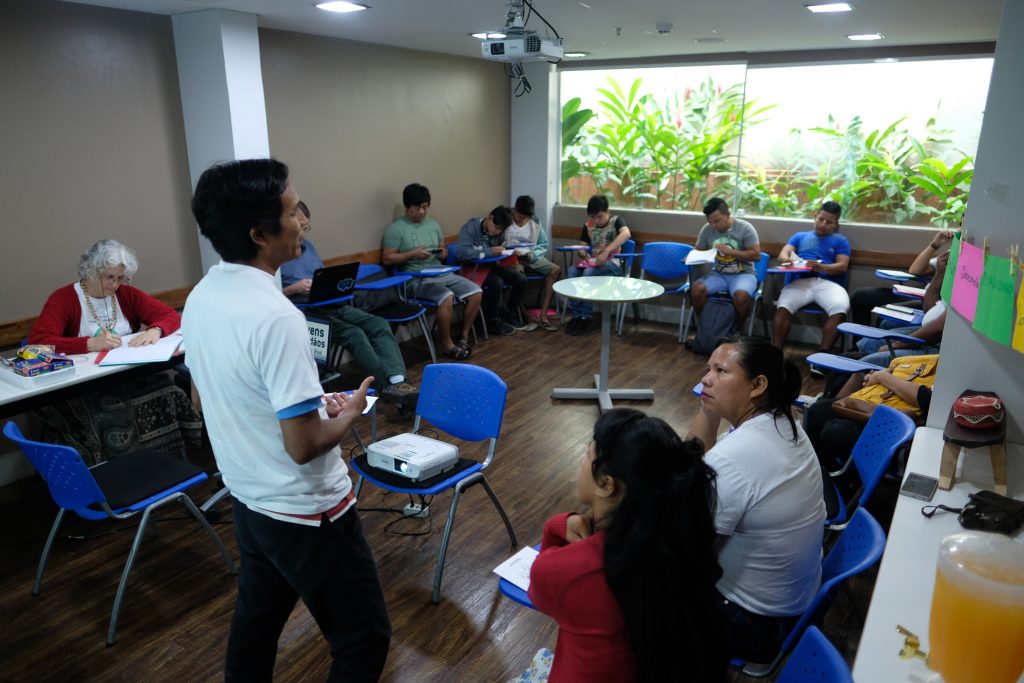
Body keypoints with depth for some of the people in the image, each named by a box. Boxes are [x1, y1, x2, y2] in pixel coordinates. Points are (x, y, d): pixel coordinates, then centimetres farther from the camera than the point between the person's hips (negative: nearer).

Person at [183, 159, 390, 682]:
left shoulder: (200, 297, -1)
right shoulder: (275, 317, -29)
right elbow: (304, 445, -28)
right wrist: (348, 414, -7)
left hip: (248, 499, 9)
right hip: (304, 512, -8)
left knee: (257, 616, 27)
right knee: (363, 638, 10)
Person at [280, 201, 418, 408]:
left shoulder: (307, 245, 20)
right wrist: (295, 288, -17)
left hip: (333, 305, 7)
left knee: (379, 324, -18)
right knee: (354, 334, -30)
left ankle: (397, 381, -34)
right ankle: (388, 387, -26)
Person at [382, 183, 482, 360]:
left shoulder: (433, 224, 15)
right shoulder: (396, 229, -5)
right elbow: (387, 259, -8)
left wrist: (443, 253, -3)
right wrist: (413, 254, -18)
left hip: (441, 273, 7)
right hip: (416, 279, -7)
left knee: (475, 292, -10)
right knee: (446, 296, -33)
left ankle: (464, 336, 5)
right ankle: (447, 344, -13)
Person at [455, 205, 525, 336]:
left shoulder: (499, 232, 0)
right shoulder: (470, 228, -19)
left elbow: (502, 249, 18)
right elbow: (461, 253, -32)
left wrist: (503, 252, -8)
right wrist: (489, 252, -35)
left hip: (492, 265, 7)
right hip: (473, 267, -7)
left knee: (521, 280, -10)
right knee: (497, 283, -32)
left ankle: (509, 313, 12)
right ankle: (493, 321, -11)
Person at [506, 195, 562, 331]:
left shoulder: (535, 222, 5)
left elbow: (544, 245, 9)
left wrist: (532, 254, -11)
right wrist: (512, 252, -24)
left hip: (532, 258, 5)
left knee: (556, 270, -17)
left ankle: (543, 314, -22)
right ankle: (526, 316, -25)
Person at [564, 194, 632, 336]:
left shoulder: (616, 220, -5)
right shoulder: (588, 226, 11)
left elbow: (626, 234, -26)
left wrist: (606, 251, -37)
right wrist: (581, 251, -11)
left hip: (611, 263, -5)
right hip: (592, 262, 5)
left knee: (588, 273, -34)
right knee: (572, 271, -26)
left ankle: (585, 317, -25)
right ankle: (576, 315, -20)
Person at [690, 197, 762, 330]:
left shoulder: (745, 228, -8)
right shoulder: (707, 229, 2)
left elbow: (756, 255, -10)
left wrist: (730, 251, -20)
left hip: (743, 274, -3)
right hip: (718, 274, 3)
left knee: (741, 296, -36)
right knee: (696, 289, -27)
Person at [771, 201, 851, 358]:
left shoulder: (841, 240, 23)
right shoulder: (800, 236, 28)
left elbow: (842, 266, 7)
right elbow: (783, 254, 12)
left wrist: (821, 267, -15)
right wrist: (787, 259, -16)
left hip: (828, 283, 0)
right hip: (800, 281, 0)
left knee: (840, 308, -34)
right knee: (783, 307, -33)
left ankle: (823, 353, -33)